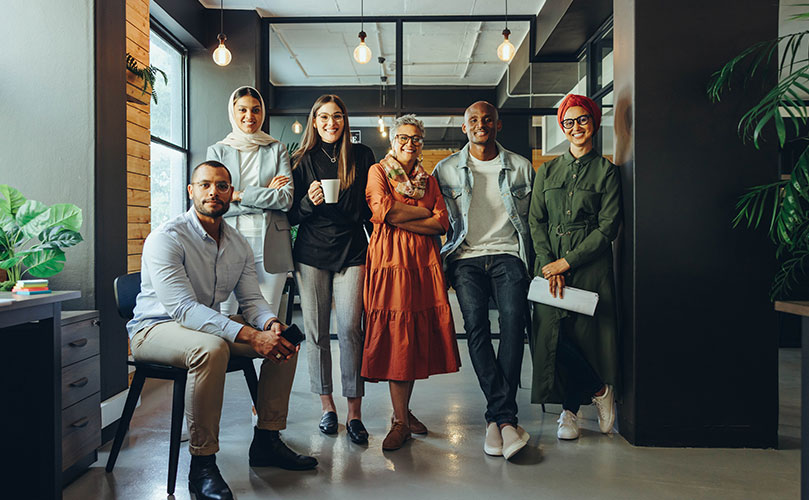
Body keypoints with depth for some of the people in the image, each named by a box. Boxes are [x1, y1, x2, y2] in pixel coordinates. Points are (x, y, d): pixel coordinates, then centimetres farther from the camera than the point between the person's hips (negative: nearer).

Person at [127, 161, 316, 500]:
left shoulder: (238, 244, 5)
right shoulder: (167, 238, -19)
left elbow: (251, 299, 4)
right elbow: (183, 307, -29)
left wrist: (271, 323, -22)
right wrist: (251, 336, -38)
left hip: (211, 325, 7)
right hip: (155, 329, -7)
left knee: (282, 338, -7)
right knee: (211, 348, -38)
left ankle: (267, 441, 4)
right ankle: (202, 465, -25)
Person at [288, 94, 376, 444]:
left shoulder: (361, 156, 9)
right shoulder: (303, 160, 9)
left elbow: (371, 206, 13)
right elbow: (292, 215, 8)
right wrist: (308, 202, -12)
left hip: (351, 251, -1)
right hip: (311, 253, 1)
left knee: (350, 329, -8)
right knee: (316, 332, 2)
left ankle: (354, 413, -1)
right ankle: (327, 406, 15)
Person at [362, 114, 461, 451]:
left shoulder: (428, 180, 19)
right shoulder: (378, 171, 9)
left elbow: (442, 223, 5)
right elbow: (382, 210, -10)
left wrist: (401, 218, -7)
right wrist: (423, 212, -3)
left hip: (424, 262, 4)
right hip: (390, 259, -4)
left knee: (418, 334, 2)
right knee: (395, 335, -8)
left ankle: (403, 410, 17)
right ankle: (401, 421, -2)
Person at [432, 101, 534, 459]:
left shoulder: (521, 167, 14)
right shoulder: (446, 170, 12)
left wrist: (535, 263, 8)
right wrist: (442, 267, 5)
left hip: (508, 255, 0)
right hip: (466, 257, 0)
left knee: (514, 319, -23)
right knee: (475, 324, -21)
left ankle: (497, 417, -20)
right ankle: (506, 418, -18)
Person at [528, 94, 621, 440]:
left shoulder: (606, 172, 4)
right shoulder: (547, 171, 14)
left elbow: (607, 228, -3)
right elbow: (536, 221, 8)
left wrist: (566, 262, -11)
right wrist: (548, 264, -7)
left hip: (589, 266, -3)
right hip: (549, 266, 3)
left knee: (584, 333, -4)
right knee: (551, 334, -5)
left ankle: (569, 410, 15)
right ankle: (599, 390, 15)